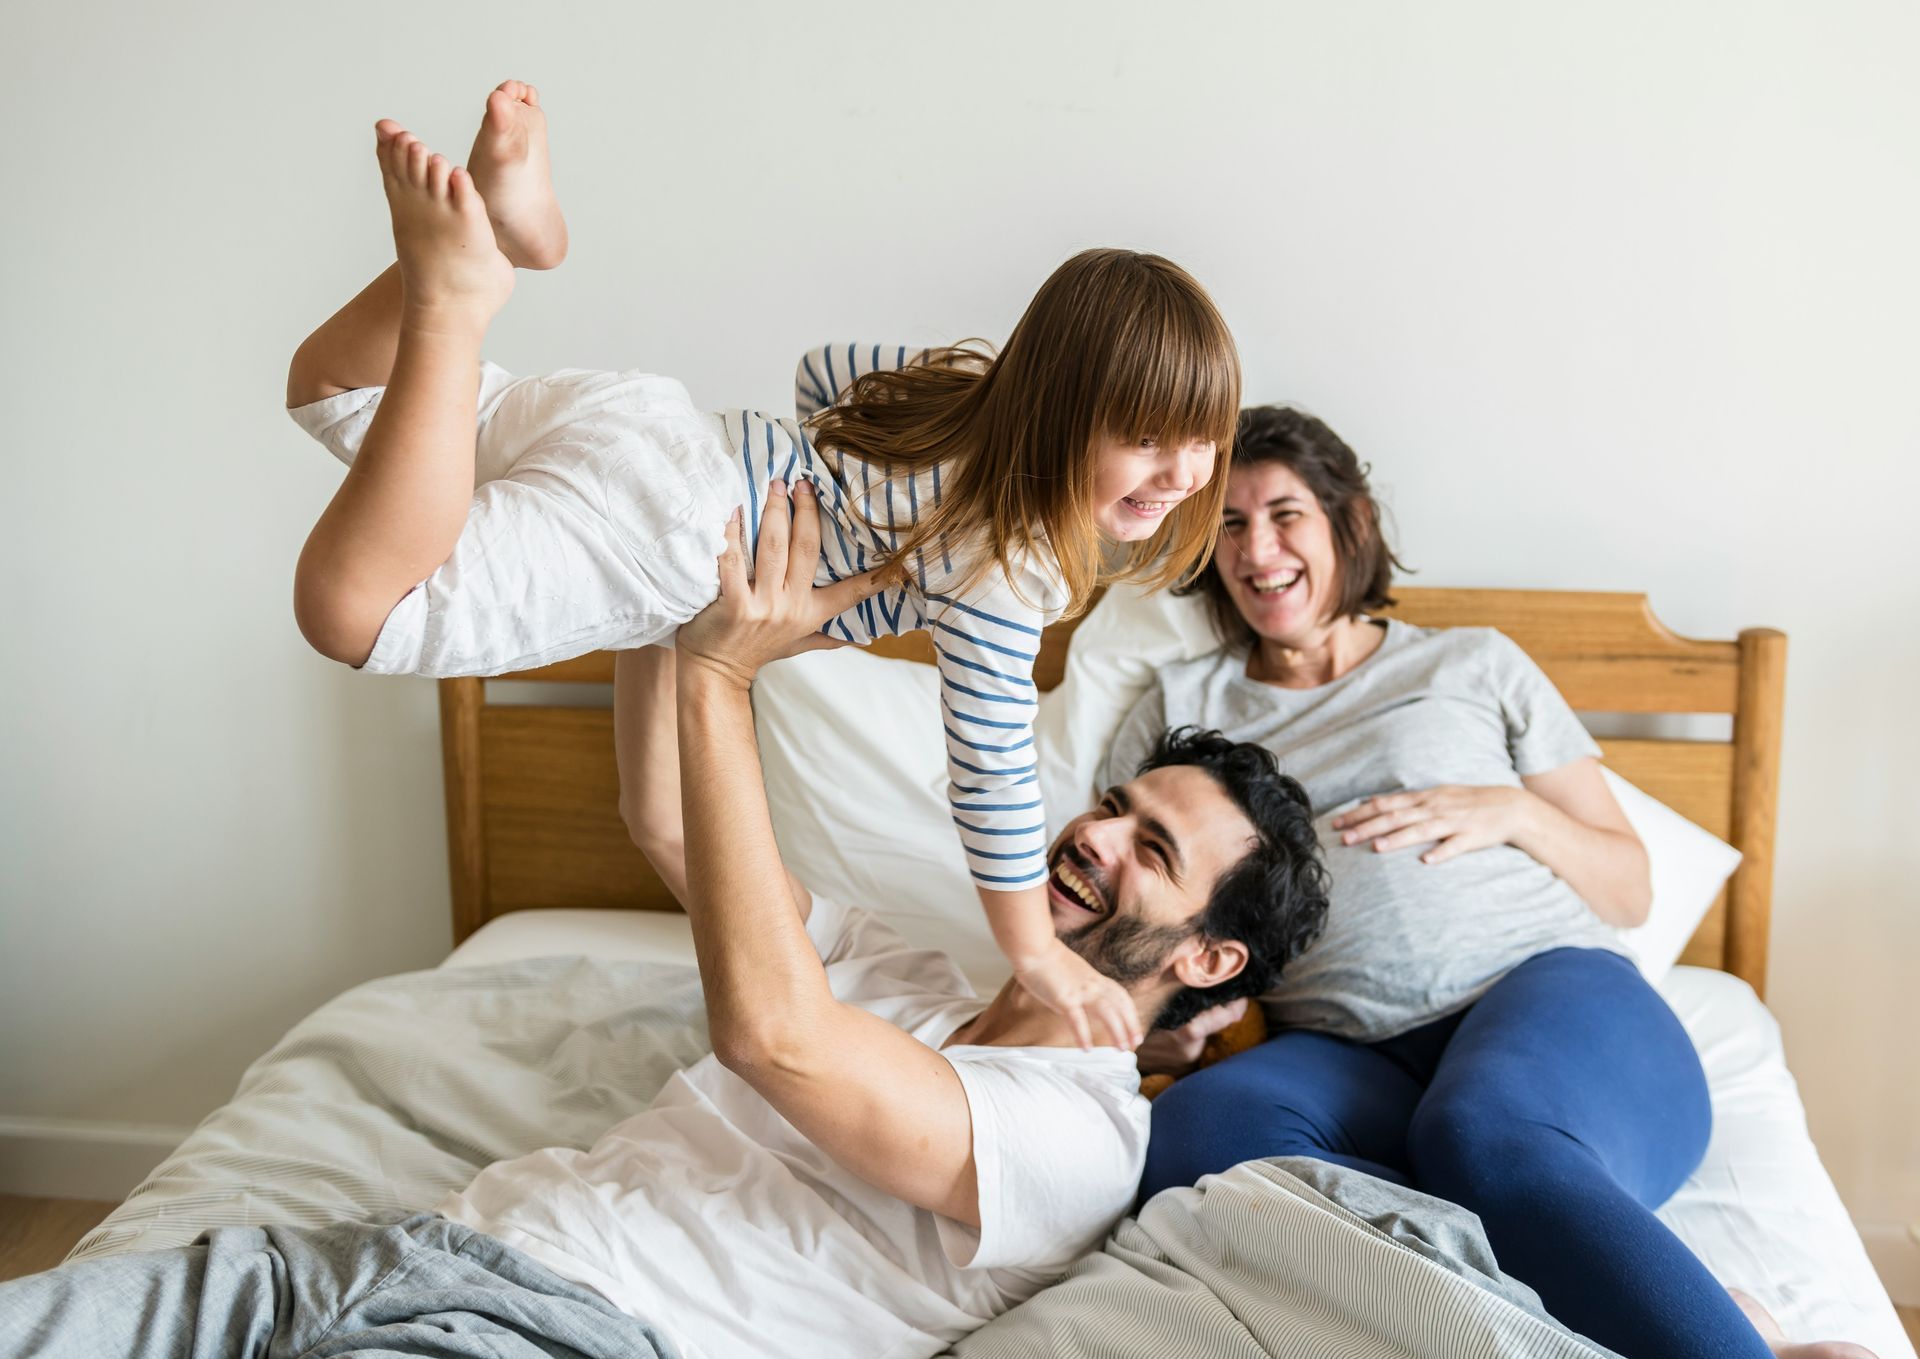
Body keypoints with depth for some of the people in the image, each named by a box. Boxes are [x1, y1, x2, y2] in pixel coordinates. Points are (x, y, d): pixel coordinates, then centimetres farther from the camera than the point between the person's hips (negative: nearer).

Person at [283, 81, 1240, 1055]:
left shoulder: (977, 385, 6)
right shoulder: (1005, 555, -21)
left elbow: (824, 369, 22)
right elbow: (988, 763, -17)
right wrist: (1037, 955, -7)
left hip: (647, 421, 9)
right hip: (648, 525, -9)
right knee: (351, 607, -27)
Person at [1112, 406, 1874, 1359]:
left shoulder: (1476, 664, 20)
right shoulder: (1179, 709, 24)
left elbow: (1630, 888, 19)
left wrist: (1510, 812, -1)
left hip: (1547, 988, -1)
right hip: (1340, 1055, 2)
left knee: (1481, 1131, -39)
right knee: (1193, 1131, -35)